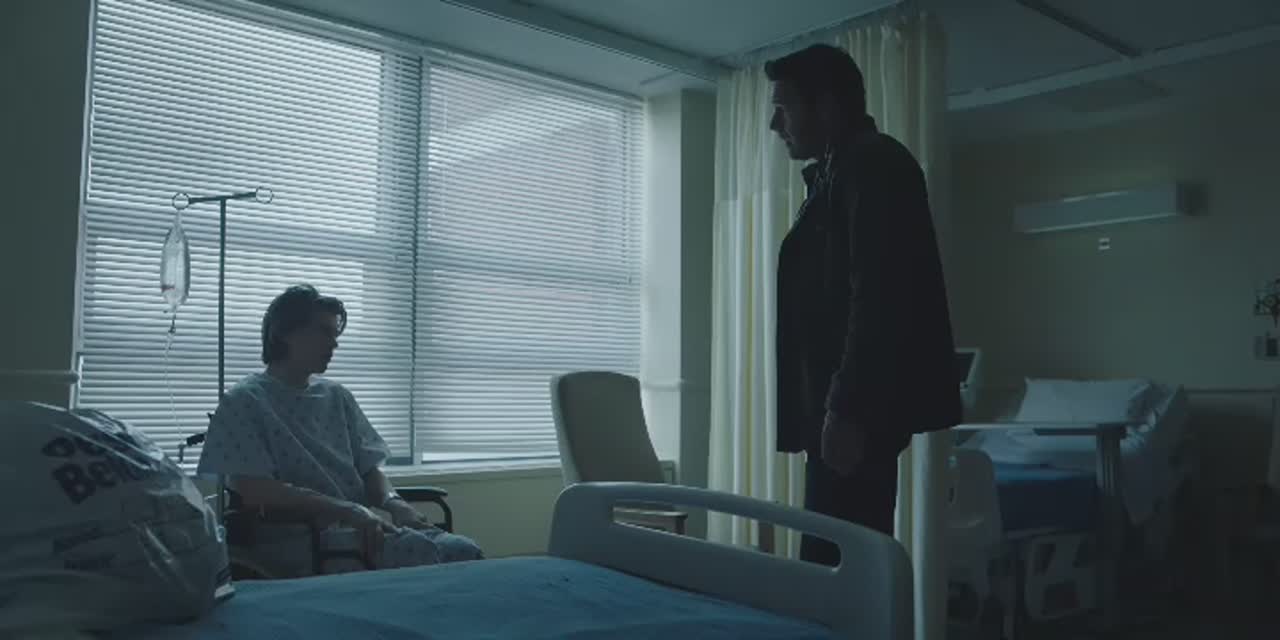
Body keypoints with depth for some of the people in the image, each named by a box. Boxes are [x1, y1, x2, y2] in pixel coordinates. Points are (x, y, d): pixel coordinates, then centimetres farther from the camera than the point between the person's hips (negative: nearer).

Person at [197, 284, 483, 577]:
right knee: (423, 552, -32)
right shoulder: (245, 401, -1)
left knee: (463, 551, -22)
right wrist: (348, 510, -21)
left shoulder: (337, 397, 17)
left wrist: (392, 502, -10)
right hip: (298, 539, -6)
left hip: (359, 529, 6)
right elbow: (254, 490, -13)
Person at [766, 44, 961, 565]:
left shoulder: (874, 164, -8)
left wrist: (847, 408, -23)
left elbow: (878, 296, -19)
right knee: (849, 557, 12)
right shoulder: (840, 172, 22)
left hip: (859, 409, -10)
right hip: (847, 404, 10)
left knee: (831, 561, -10)